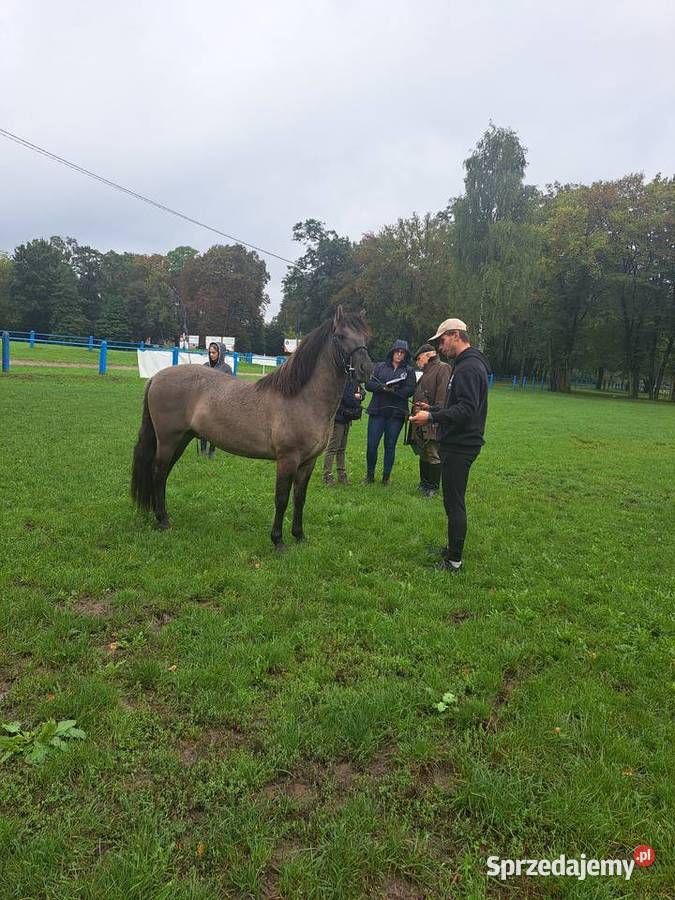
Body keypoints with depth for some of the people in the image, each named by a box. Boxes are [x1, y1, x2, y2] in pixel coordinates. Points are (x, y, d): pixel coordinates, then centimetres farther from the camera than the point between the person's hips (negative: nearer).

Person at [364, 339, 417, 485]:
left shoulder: (409, 370, 7)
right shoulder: (380, 366, 9)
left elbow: (410, 390, -6)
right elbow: (368, 384, 0)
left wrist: (392, 390, -16)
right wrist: (384, 387, -15)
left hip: (396, 413, 0)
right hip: (377, 411, 1)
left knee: (390, 445, 7)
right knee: (372, 444, 0)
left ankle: (386, 477, 17)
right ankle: (370, 475, 16)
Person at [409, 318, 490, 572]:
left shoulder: (469, 367, -17)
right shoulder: (465, 365, 18)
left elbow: (467, 409, -26)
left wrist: (432, 418, -26)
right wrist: (432, 409, 16)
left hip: (460, 446, -11)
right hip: (458, 443, 11)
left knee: (454, 503, -5)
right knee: (453, 501, 18)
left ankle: (453, 561, 3)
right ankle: (452, 549, 30)